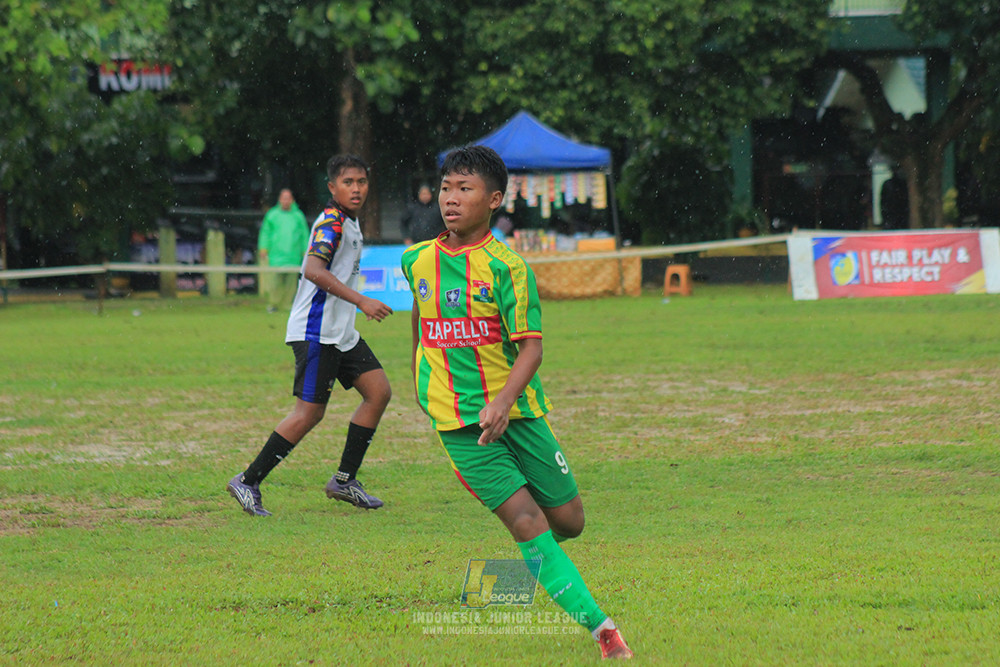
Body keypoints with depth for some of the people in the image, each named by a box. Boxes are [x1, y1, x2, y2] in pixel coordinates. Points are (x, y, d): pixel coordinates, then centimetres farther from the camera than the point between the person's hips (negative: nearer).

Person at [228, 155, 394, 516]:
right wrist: (360, 301, -33)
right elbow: (314, 270, -30)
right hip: (316, 332, -10)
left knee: (379, 391, 4)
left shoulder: (349, 223, 16)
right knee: (310, 411, -11)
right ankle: (247, 482, -4)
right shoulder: (332, 222, -15)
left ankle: (345, 480, 10)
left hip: (341, 333, 10)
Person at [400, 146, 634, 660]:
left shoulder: (506, 267, -9)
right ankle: (599, 626, -16)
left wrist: (504, 400, -29)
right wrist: (419, 377, 32)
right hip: (457, 419, 0)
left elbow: (530, 347, -13)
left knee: (568, 521, 3)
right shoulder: (418, 260, 2)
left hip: (515, 409, 0)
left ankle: (532, 558, 39)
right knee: (526, 520, -14)